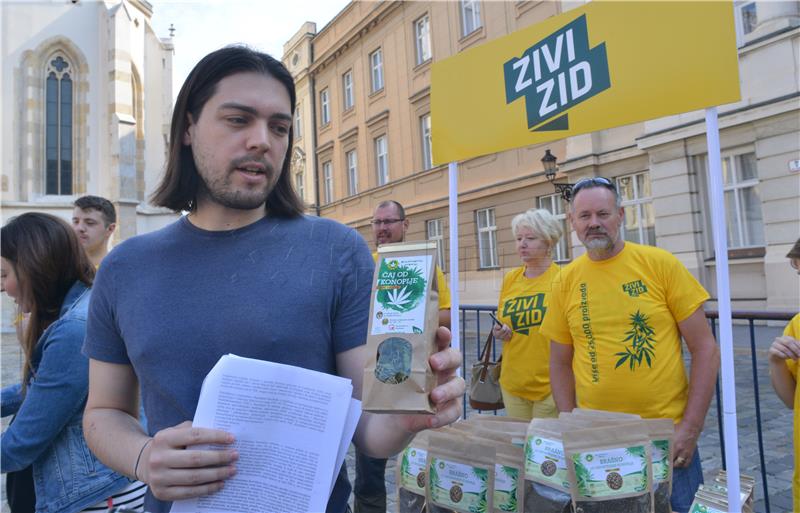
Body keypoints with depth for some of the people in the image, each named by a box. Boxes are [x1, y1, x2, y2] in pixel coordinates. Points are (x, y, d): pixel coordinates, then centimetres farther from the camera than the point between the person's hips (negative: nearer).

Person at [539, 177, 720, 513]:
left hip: (667, 436, -2)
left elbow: (705, 349, -4)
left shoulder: (661, 264, -6)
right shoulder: (566, 280, 0)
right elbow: (560, 364, 7)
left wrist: (691, 427, -9)